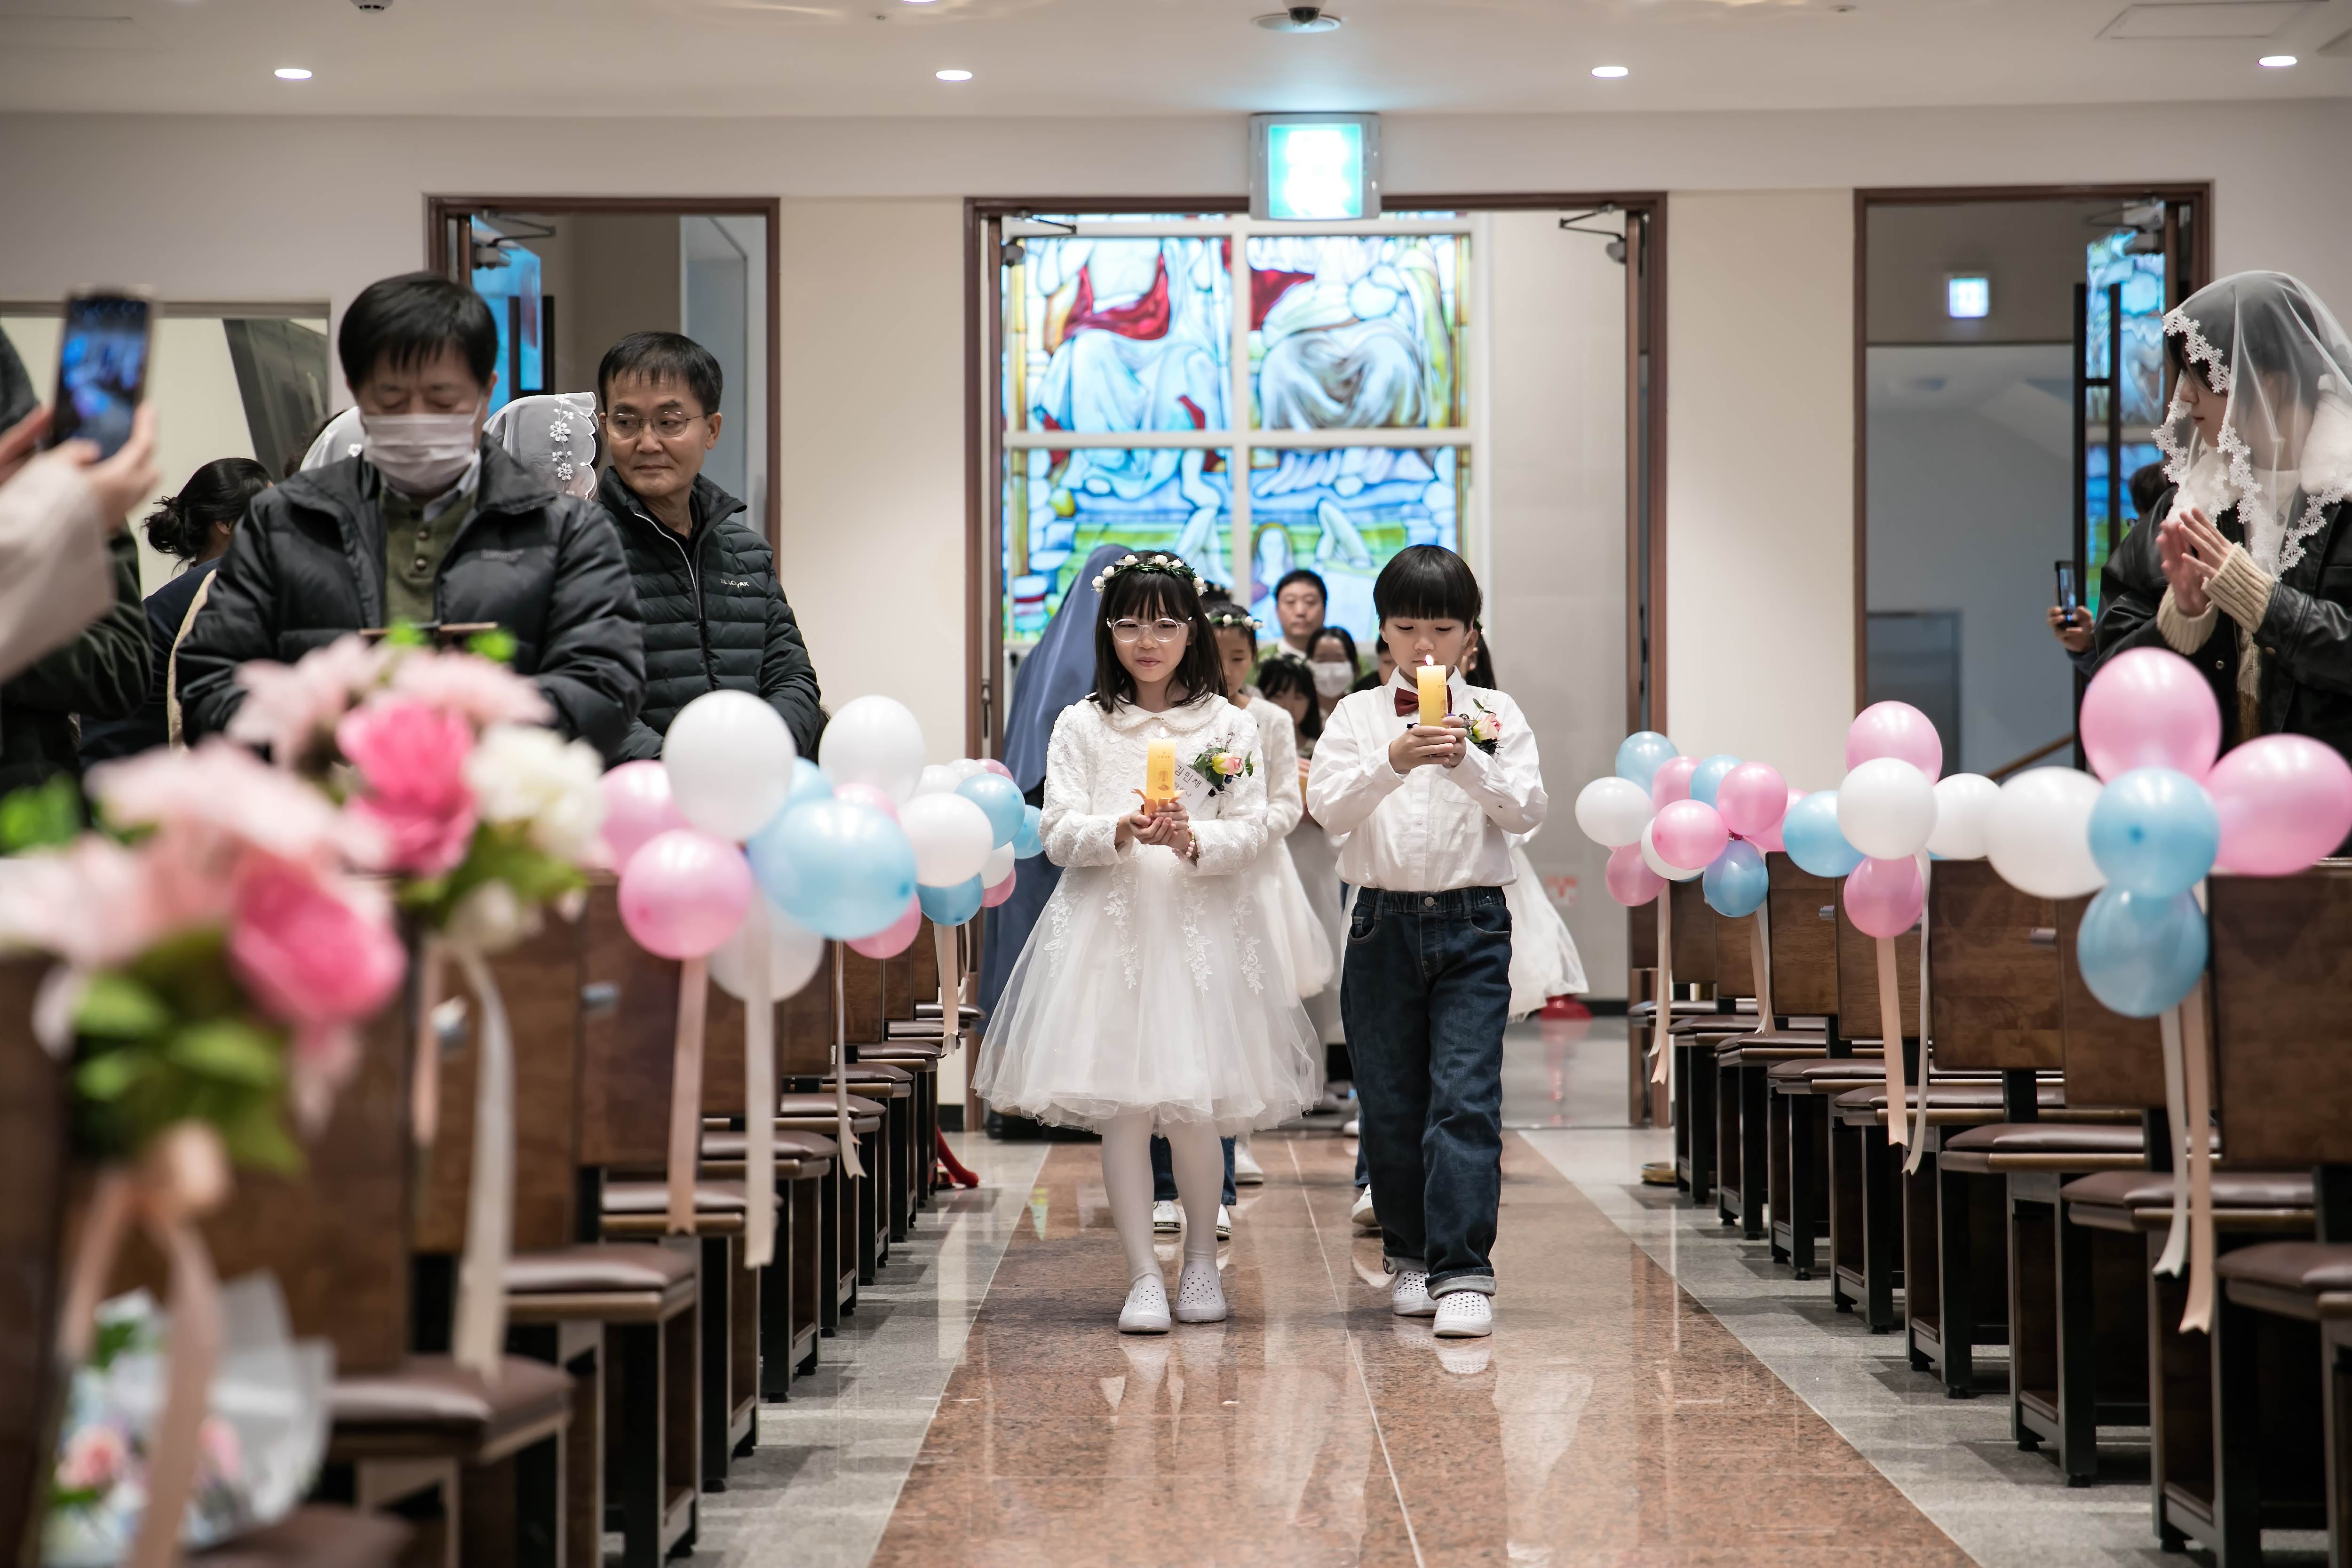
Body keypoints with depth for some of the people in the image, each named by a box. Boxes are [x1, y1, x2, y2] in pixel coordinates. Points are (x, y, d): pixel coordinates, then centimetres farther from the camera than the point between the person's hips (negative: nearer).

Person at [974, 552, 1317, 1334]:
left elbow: (1251, 833, 1)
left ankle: (1202, 1261, 21)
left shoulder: (1229, 726, 6)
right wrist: (1120, 832, -18)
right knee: (1121, 1108, -3)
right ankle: (1143, 1276, 5)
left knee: (1194, 1111, -1)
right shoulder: (1082, 725, 8)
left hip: (1201, 926, 0)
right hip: (1108, 926, 1)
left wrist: (1193, 840, -19)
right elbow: (1058, 831, 1)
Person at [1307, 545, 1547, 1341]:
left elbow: (1528, 811, -5)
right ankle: (1413, 1257, 22)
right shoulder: (1357, 715, 5)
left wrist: (1468, 762, -21)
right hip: (1384, 922, 2)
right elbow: (1327, 806, -8)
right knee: (1391, 1104, 7)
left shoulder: (1496, 714, 5)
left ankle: (1462, 1273, -11)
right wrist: (1391, 761, -24)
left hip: (1473, 923, -1)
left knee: (1467, 1099, -10)